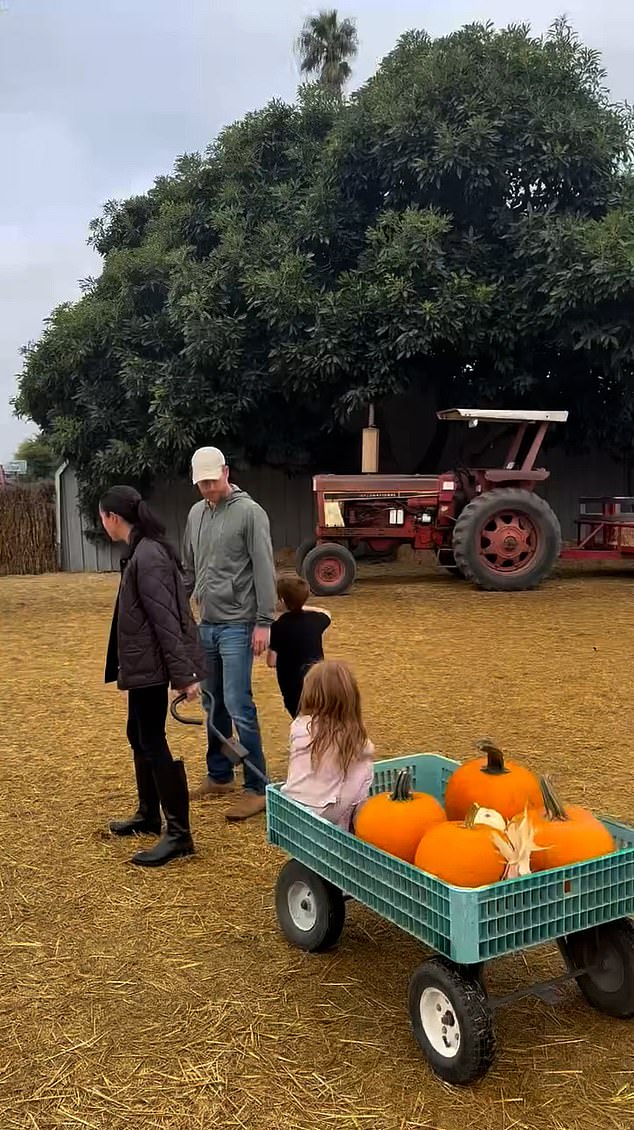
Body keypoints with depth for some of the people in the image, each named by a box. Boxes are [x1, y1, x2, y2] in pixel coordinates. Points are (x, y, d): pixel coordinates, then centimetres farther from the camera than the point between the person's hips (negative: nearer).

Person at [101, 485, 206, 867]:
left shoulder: (147, 556, -20)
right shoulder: (142, 551, 11)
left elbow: (166, 620, -23)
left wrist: (183, 674, -24)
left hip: (152, 665, -10)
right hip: (143, 664, 10)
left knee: (153, 742, -5)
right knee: (139, 735, 19)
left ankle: (179, 834, 1)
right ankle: (149, 815, 33)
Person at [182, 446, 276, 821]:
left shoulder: (249, 512, -9)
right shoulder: (196, 513, 12)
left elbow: (264, 571, -13)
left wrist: (264, 622, -16)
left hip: (237, 626, -7)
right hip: (206, 625, 7)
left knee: (238, 706, -8)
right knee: (213, 705, 14)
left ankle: (256, 789, 0)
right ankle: (219, 777, 27)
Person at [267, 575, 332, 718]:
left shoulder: (278, 626, -12)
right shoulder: (315, 620, 2)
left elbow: (271, 662, -9)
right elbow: (326, 614, 27)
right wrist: (303, 608, 25)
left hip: (294, 689, -4)